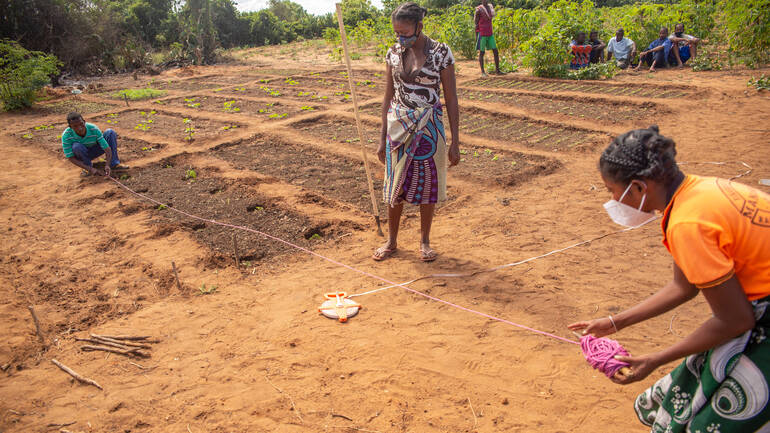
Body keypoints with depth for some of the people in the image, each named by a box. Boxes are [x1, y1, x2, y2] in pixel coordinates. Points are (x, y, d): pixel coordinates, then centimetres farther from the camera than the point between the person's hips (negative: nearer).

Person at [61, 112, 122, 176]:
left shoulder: (93, 129, -28)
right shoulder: (66, 136, -28)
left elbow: (107, 149, -27)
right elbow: (70, 158, -25)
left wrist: (107, 165, -44)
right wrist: (91, 169, -35)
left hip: (94, 151, 1)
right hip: (81, 155, -1)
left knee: (110, 132, -19)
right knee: (76, 146, -36)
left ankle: (114, 164, -16)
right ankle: (88, 167, -11)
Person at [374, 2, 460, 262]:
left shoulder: (441, 53, -8)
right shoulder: (394, 53, 2)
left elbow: (451, 99, -6)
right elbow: (388, 97, 7)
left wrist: (455, 142, -7)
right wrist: (383, 138, 7)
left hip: (428, 129, -3)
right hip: (399, 128, 3)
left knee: (427, 184, 8)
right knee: (395, 185, 9)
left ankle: (425, 241, 26)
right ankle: (391, 240, 26)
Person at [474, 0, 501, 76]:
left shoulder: (490, 7, 10)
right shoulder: (479, 10, -9)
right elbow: (476, 24, -7)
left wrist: (492, 33, 18)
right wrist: (476, 37, -9)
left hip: (490, 35, 6)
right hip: (482, 35, -6)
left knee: (495, 51, 0)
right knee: (481, 53, 2)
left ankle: (497, 70, 6)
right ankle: (482, 71, 10)